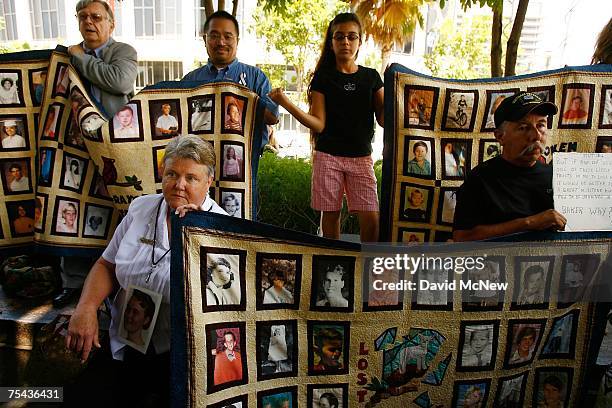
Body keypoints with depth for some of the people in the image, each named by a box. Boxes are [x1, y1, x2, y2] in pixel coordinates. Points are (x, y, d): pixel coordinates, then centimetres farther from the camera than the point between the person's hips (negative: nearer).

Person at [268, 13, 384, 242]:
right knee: (331, 214, 3)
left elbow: (384, 119, 5)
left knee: (371, 218, -7)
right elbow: (318, 125, -6)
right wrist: (286, 103, -17)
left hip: (361, 157, 1)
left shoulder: (371, 77, 9)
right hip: (327, 156, -1)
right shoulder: (323, 78, 4)